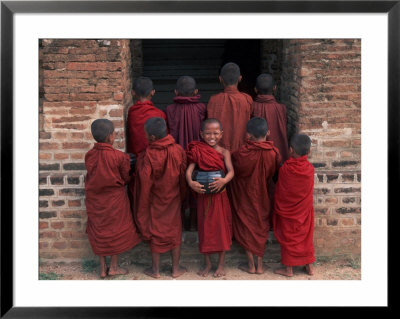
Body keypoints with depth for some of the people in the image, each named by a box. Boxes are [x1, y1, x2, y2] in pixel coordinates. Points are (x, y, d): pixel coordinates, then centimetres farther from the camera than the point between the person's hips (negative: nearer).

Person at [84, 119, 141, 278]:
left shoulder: (89, 156, -10)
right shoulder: (119, 157, -20)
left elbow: (91, 177, 2)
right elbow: (126, 178, -6)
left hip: (94, 199, 4)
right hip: (115, 199, -3)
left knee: (99, 231, 15)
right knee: (116, 230, 14)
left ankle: (102, 268, 23)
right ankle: (114, 267, 22)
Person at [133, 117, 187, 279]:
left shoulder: (148, 156, -25)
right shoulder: (178, 150, -14)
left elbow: (145, 185, -18)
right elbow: (183, 176, -4)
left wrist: (142, 208, -6)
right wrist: (181, 196, 13)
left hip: (155, 202, -3)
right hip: (173, 199, 3)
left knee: (155, 233, 14)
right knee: (175, 232, 17)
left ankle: (155, 269, 28)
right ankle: (176, 268, 28)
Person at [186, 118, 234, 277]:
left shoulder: (224, 152, -4)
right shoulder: (198, 151, -3)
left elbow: (231, 171, -17)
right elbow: (189, 169, -13)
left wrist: (224, 180, -38)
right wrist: (190, 182, -33)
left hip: (220, 196, -1)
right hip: (203, 196, 1)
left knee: (221, 228, 7)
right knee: (205, 228, 10)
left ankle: (221, 264, 22)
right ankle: (207, 263, 27)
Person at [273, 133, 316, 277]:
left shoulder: (284, 169, -19)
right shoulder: (310, 168, -12)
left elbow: (279, 191, -5)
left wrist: (278, 206, 11)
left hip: (287, 211, -3)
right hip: (304, 211, 3)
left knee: (288, 238, 9)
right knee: (306, 237, 16)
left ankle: (288, 269, 18)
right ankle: (309, 266, 25)